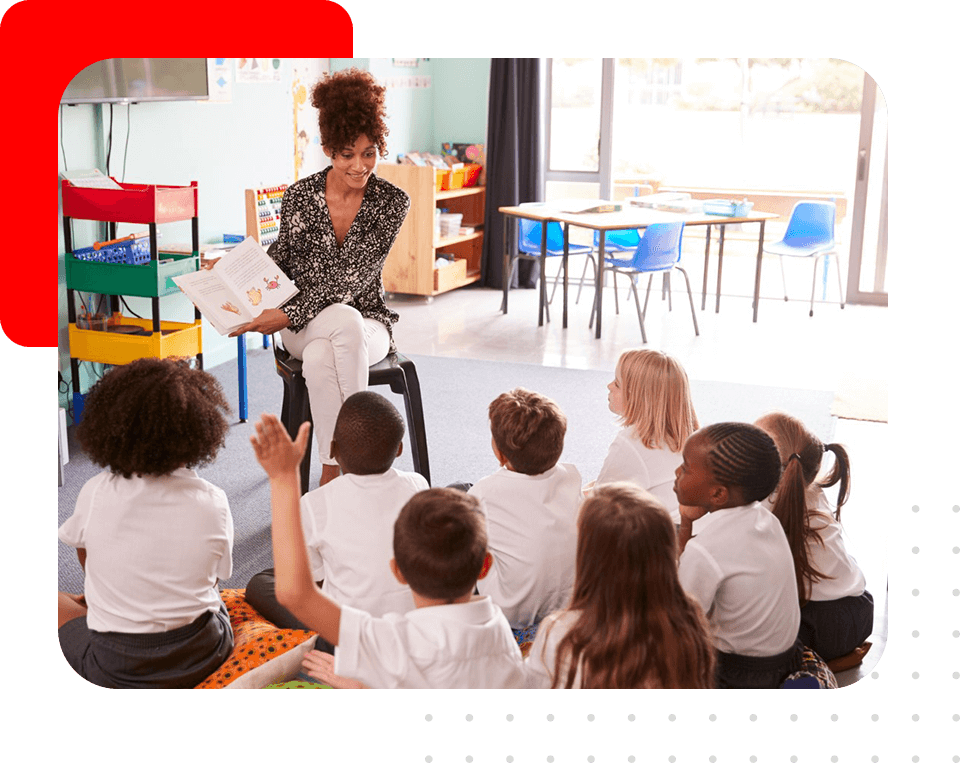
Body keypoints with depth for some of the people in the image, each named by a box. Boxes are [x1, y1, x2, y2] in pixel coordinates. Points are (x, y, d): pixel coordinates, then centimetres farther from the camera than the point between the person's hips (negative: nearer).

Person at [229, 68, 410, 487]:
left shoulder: (391, 202, -7)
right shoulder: (301, 195, -2)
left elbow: (352, 278, -15)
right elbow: (281, 263, 12)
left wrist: (288, 315, -22)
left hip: (367, 321, -1)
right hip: (306, 325, 1)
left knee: (321, 357, -36)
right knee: (344, 319, -36)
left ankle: (333, 471, -24)